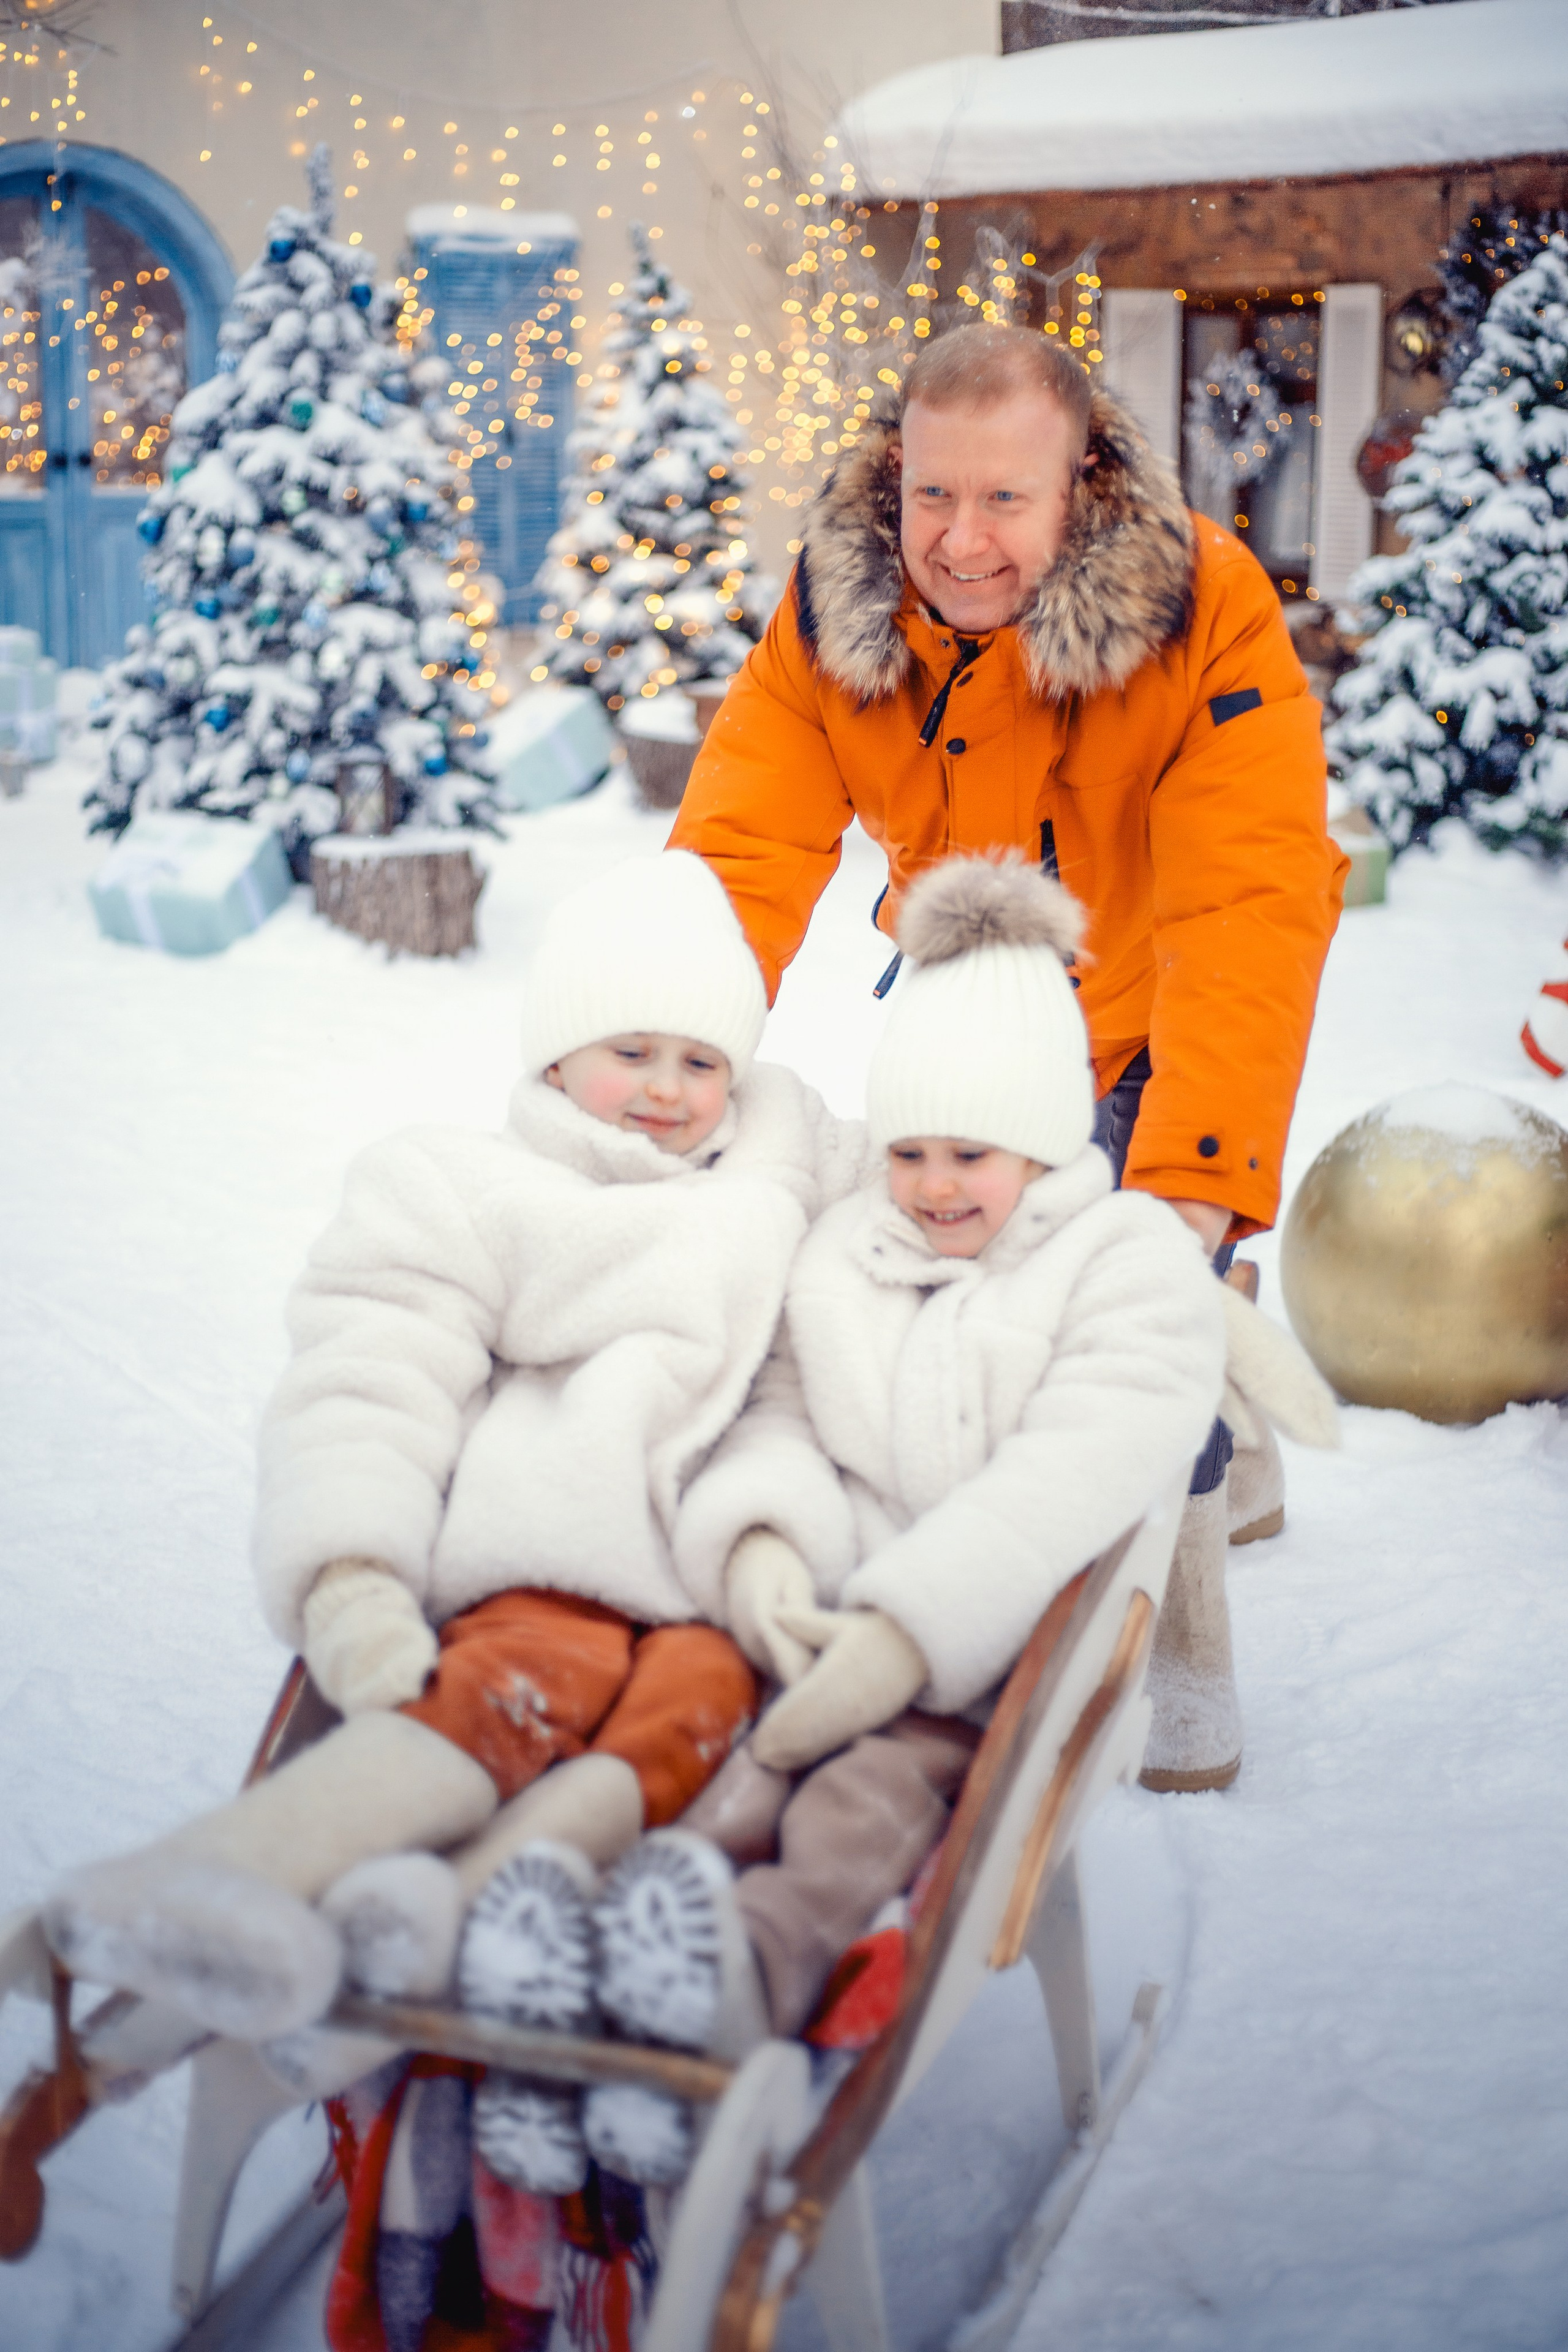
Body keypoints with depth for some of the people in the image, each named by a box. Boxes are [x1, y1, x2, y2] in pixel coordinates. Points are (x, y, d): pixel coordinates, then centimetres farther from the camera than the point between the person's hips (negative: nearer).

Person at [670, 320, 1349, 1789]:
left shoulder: (1205, 610, -31)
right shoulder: (831, 611, -20)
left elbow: (1249, 915, -38)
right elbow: (742, 853, -25)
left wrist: (1194, 1180, -48)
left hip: (1162, 1014, -4)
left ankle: (1178, 1678, 7)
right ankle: (1231, 1471, 45)